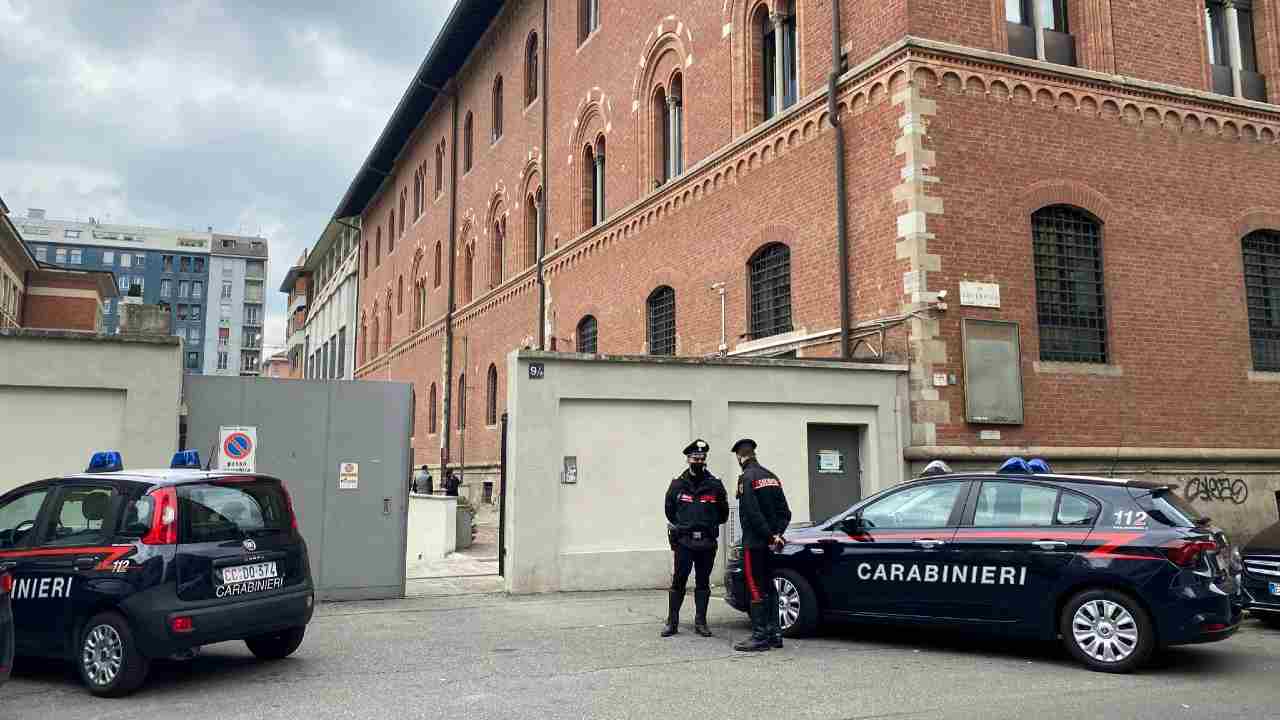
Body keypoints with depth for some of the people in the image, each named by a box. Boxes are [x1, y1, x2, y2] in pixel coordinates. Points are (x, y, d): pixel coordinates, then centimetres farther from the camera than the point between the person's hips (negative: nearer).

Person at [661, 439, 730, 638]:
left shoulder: (715, 485, 3)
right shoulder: (677, 484, 3)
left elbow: (723, 514, 12)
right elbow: (669, 510, 13)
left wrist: (709, 526, 10)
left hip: (707, 543, 1)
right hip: (683, 542, -1)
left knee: (703, 583, 8)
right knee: (678, 582, -2)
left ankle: (700, 622, 15)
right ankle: (672, 622, 6)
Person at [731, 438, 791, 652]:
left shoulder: (746, 478, -12)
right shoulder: (771, 476, 12)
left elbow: (752, 513, -20)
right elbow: (784, 511, 9)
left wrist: (770, 536, -15)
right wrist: (777, 534, 0)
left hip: (755, 543, -8)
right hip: (770, 543, 8)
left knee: (757, 590, -4)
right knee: (769, 588, 14)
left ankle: (760, 637, -2)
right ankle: (774, 633, 18)